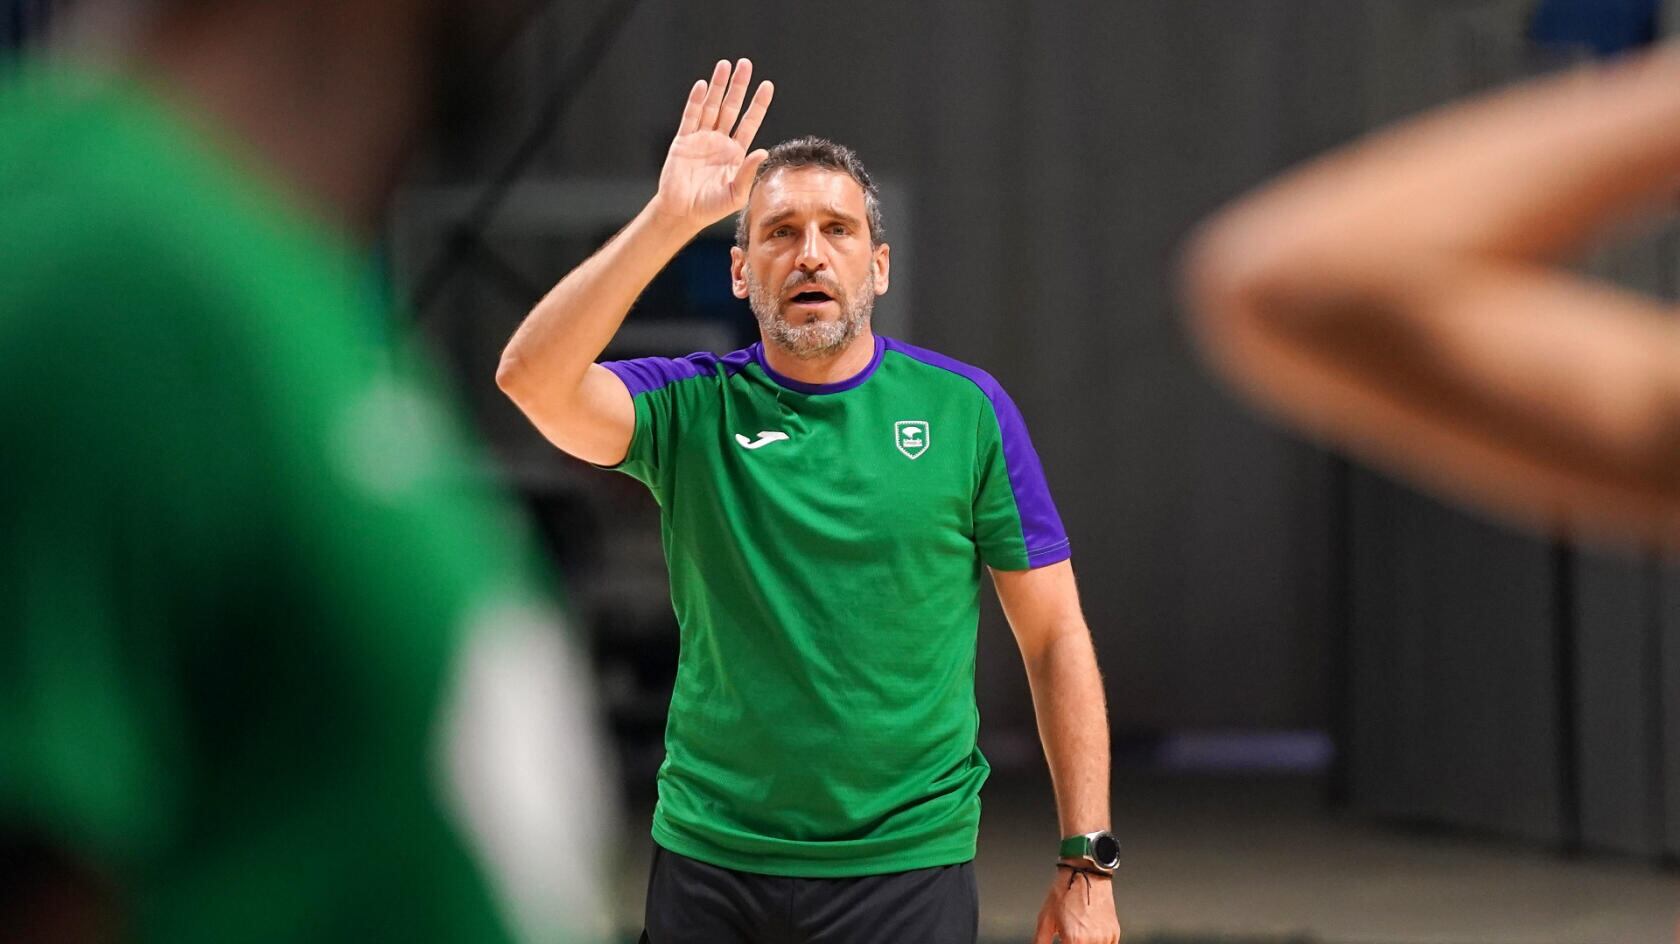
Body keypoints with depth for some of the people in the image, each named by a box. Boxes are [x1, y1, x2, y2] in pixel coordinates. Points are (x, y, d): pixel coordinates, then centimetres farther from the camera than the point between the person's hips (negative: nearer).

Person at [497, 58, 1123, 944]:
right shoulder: (692, 408, 1)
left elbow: (1054, 639, 2)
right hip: (710, 862, 1)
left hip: (906, 866, -1)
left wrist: (1087, 866, -3)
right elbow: (532, 377, -18)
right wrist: (669, 217, -24)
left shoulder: (966, 409, 1)